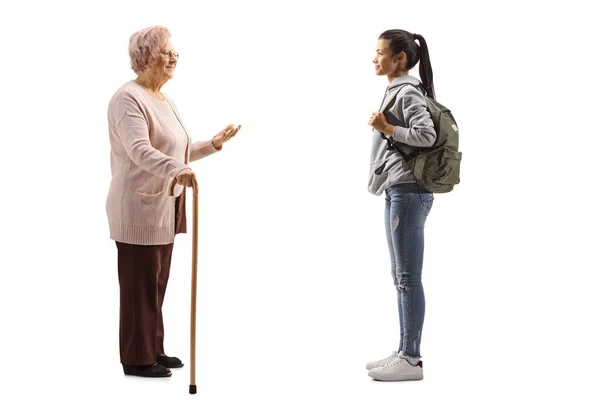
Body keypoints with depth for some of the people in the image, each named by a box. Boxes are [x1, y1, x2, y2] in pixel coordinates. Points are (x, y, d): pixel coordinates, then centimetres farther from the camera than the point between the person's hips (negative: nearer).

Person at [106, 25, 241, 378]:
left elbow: (180, 153, 21)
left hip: (164, 207, 9)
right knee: (139, 285, -1)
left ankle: (153, 350, 25)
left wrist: (214, 144, 12)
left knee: (157, 284, 15)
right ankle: (136, 359, 8)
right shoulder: (128, 98, -15)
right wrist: (176, 170, -45)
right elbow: (140, 151, -30)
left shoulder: (167, 102, 15)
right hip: (138, 209, -9)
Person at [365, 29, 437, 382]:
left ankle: (411, 360, -2)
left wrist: (387, 128, -17)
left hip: (408, 192, -10)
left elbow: (427, 135, -22)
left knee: (408, 277, -7)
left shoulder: (408, 92, -11)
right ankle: (406, 353, 20)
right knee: (402, 276, 13)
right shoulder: (399, 91, 18)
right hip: (399, 191, 10)